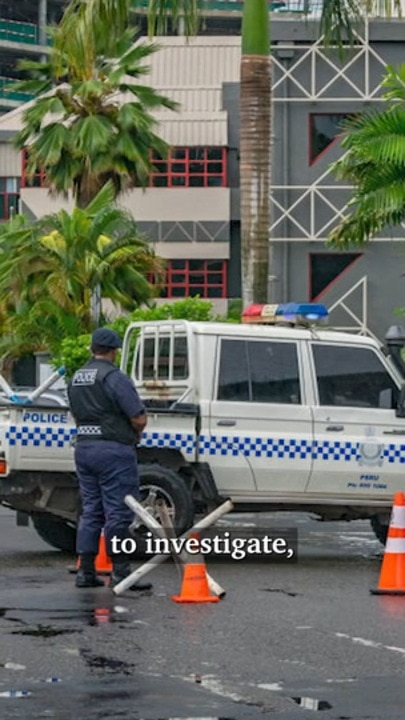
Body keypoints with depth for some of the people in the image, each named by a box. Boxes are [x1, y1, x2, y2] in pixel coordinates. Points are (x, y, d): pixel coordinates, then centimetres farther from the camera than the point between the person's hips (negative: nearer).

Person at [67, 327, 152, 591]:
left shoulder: (76, 379, 13)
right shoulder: (114, 377, -13)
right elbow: (139, 419, -14)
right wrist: (135, 434, 6)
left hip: (83, 448, 8)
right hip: (113, 450, -8)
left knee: (90, 511, 12)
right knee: (118, 512, -4)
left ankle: (86, 571, 12)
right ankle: (120, 572, -4)